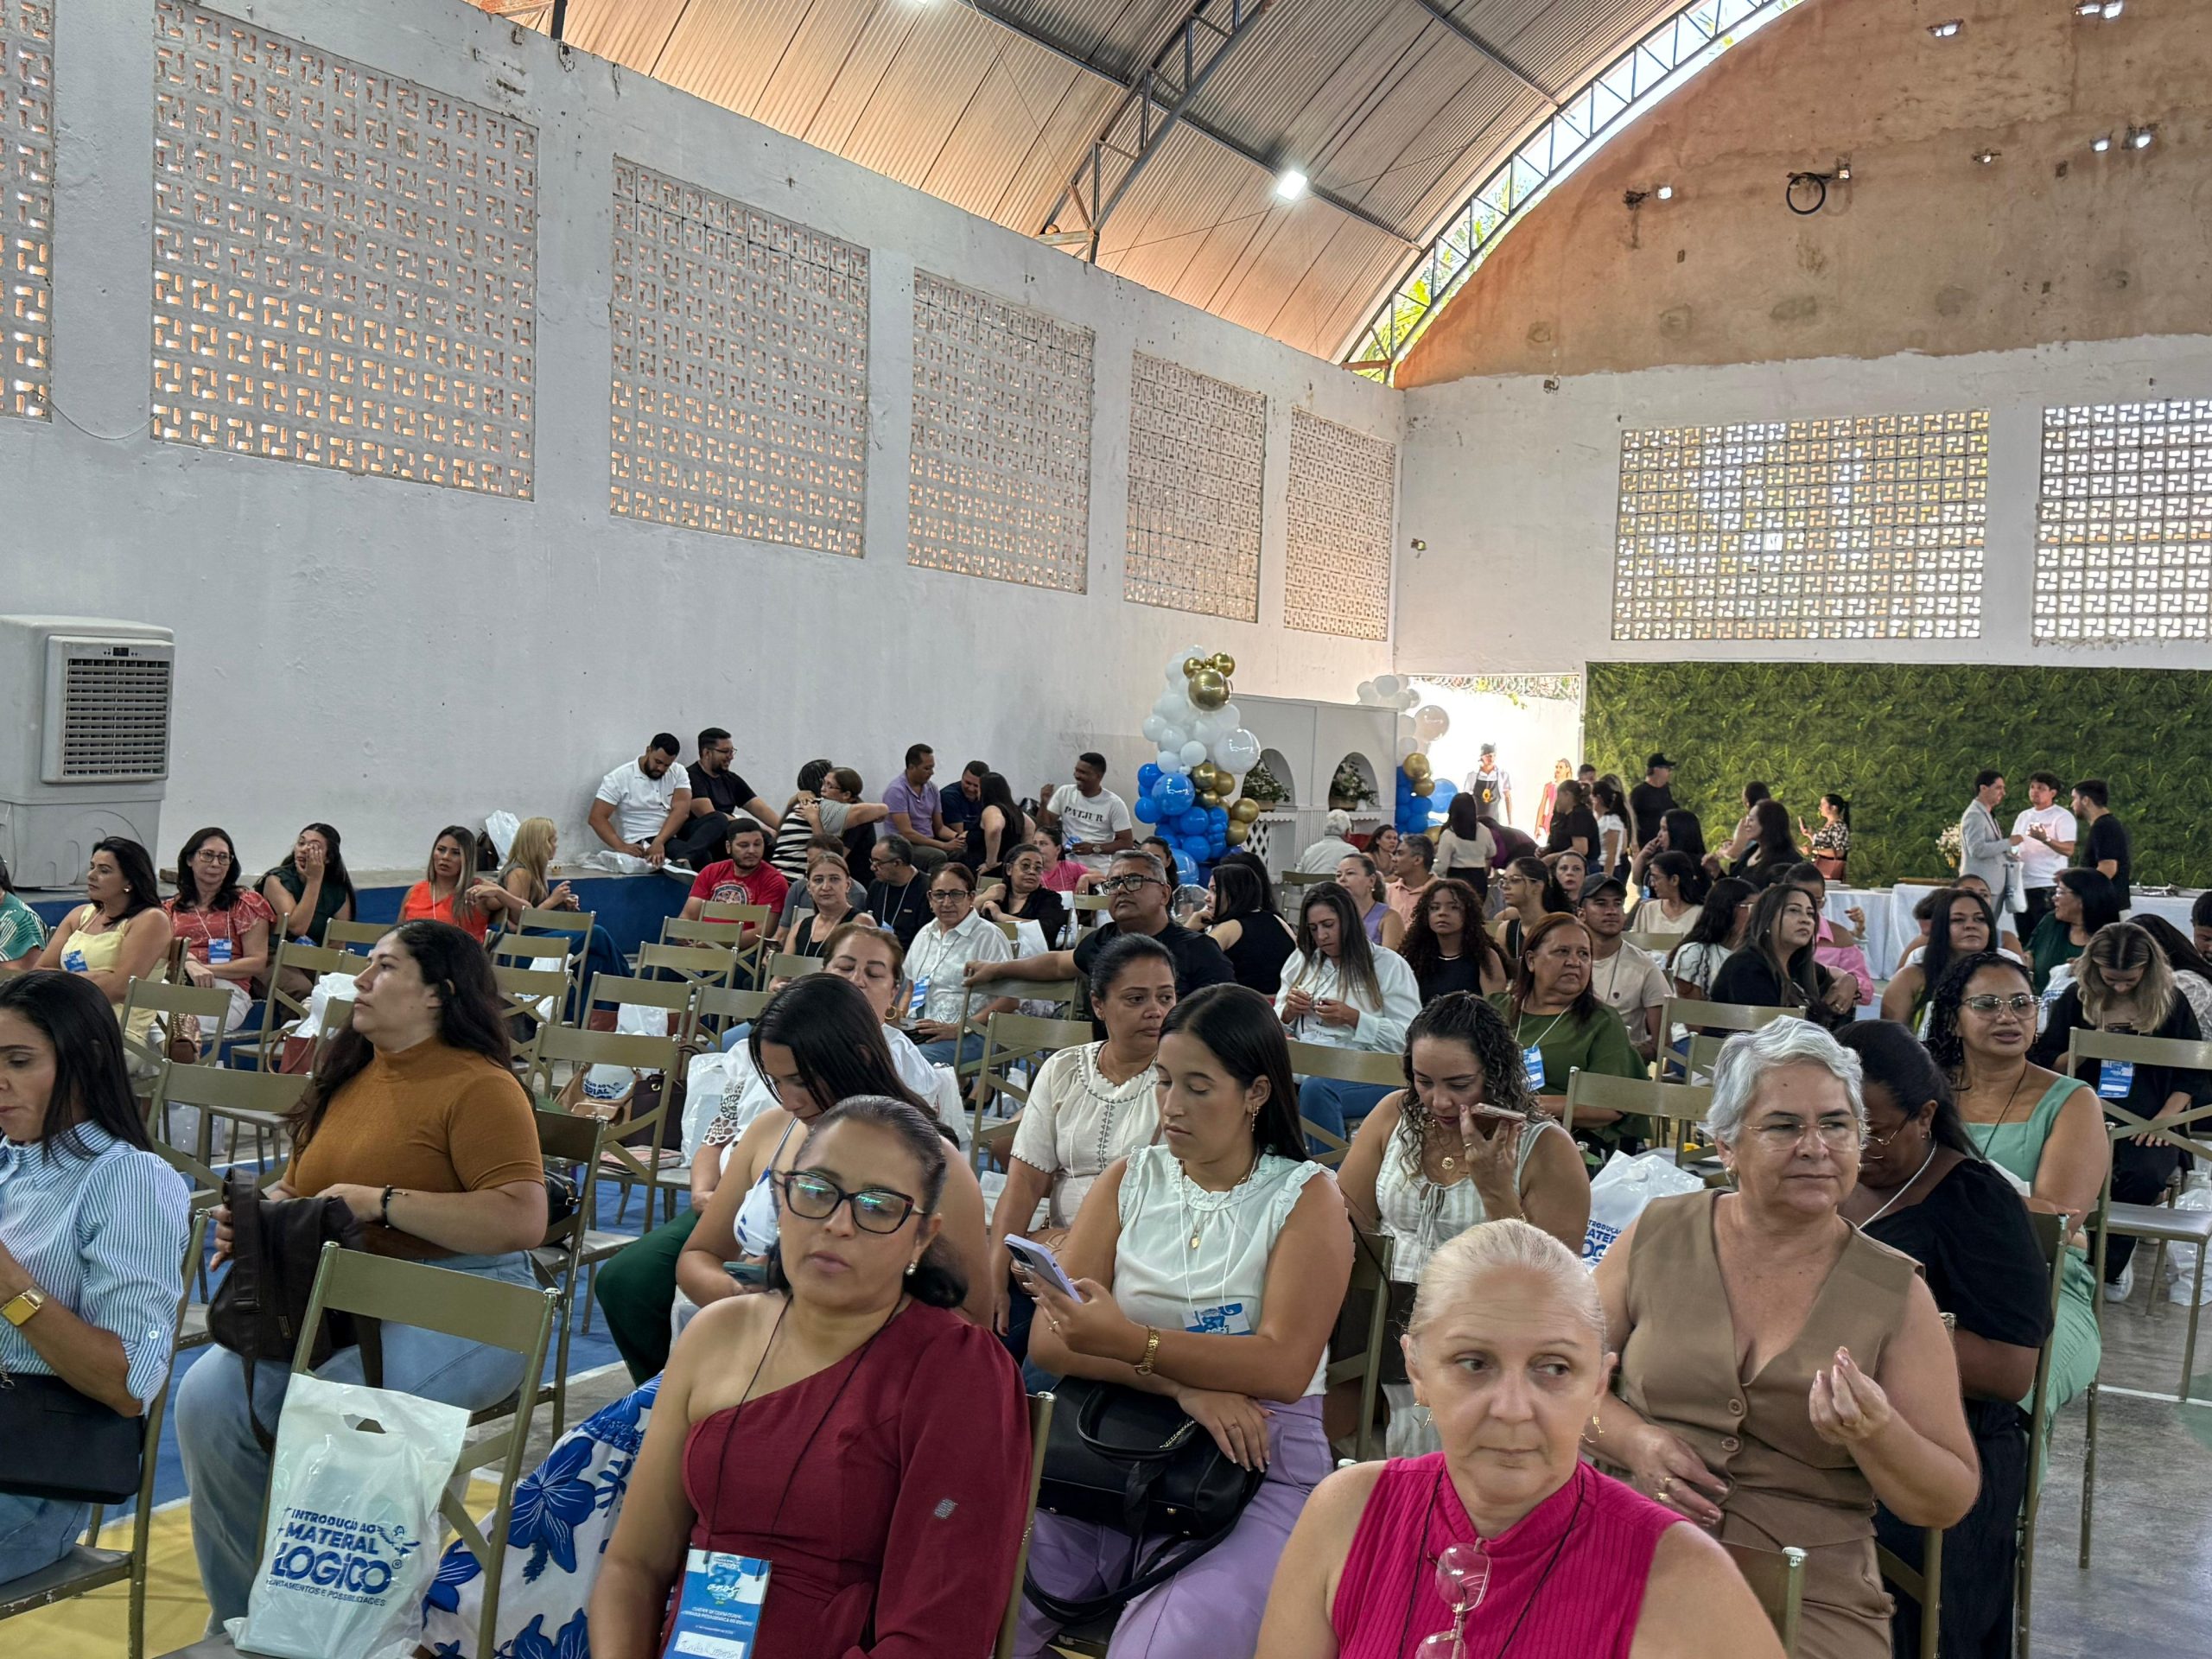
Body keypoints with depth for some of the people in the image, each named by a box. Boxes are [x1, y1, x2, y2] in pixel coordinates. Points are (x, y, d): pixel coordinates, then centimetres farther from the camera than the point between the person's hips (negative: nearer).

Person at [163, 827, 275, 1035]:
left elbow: (257, 963, 6)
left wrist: (206, 969, -7)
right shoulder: (172, 908, 26)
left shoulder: (247, 903, 14)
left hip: (225, 988, -3)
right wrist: (188, 964, -13)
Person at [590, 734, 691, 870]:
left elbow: (681, 811, -8)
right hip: (641, 844, -4)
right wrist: (621, 846, -24)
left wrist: (659, 842, -25)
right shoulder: (620, 777, -3)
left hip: (673, 837, 5)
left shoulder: (678, 773, 5)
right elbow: (597, 818, -8)